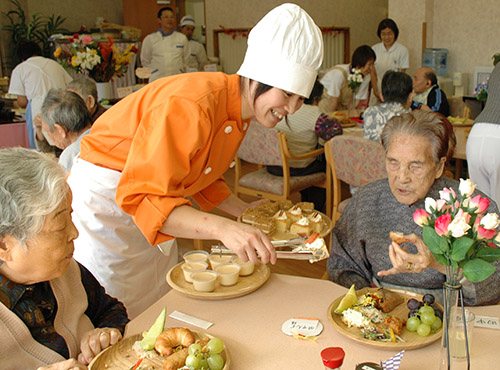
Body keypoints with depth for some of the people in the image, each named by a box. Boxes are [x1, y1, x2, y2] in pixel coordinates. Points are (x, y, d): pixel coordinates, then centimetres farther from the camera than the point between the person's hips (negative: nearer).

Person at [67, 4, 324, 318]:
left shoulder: (240, 111, -1)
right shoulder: (190, 105, -31)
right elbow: (141, 195, -34)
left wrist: (244, 211, 2)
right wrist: (221, 228, -44)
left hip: (152, 205, 8)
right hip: (105, 196, -8)